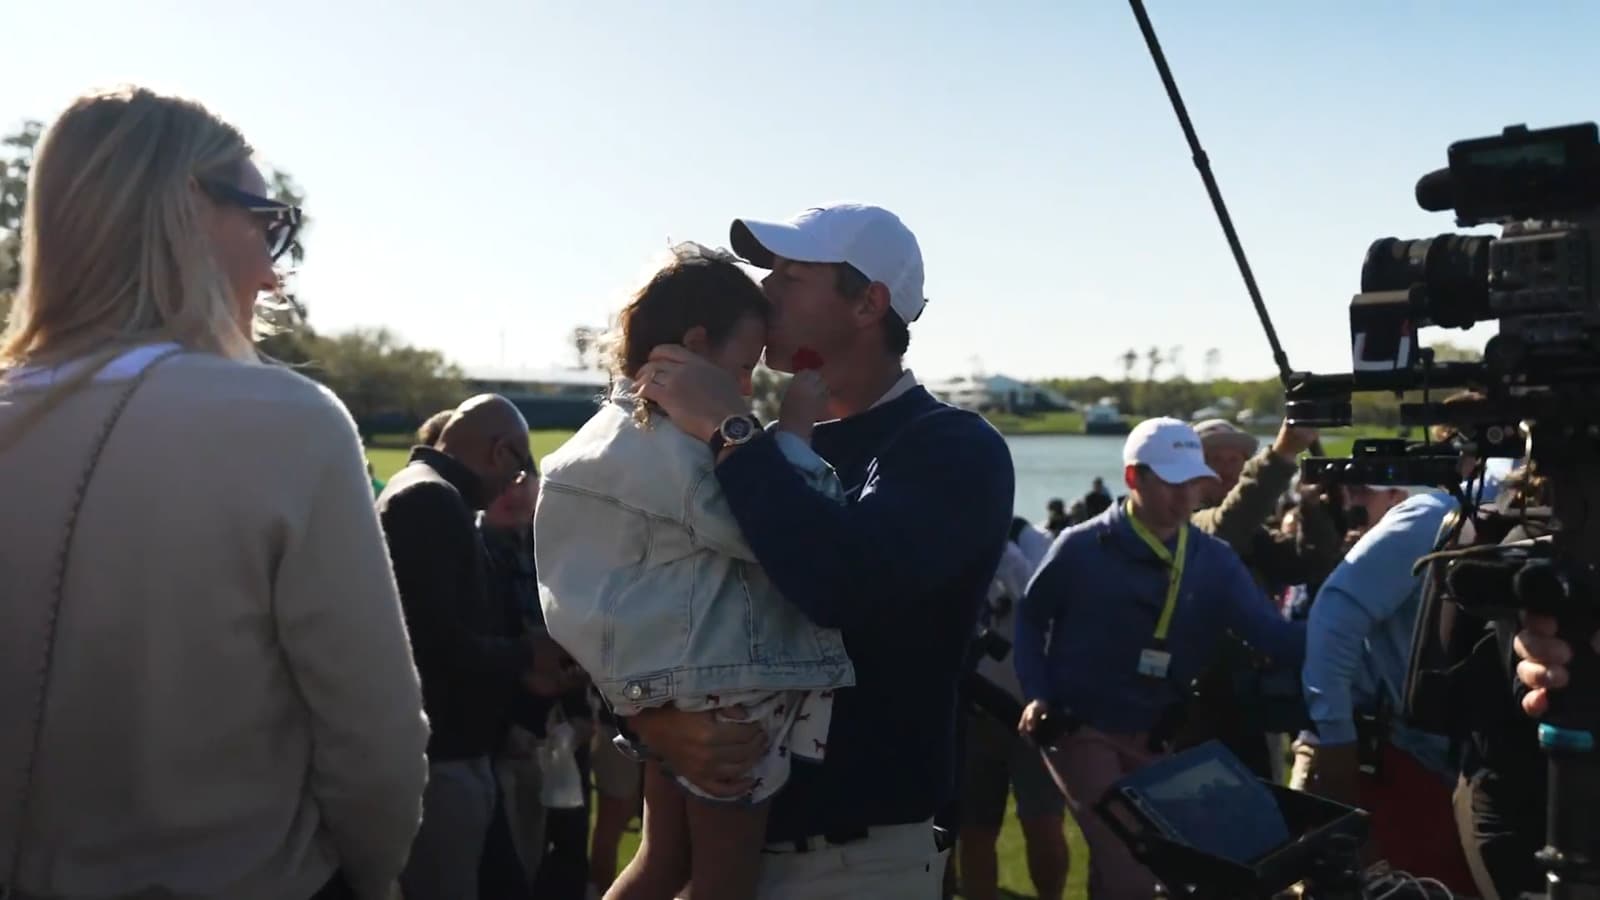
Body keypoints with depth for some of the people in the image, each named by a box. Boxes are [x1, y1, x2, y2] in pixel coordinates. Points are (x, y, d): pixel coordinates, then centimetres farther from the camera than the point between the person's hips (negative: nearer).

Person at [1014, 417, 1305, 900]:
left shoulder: (1213, 560, 0)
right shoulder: (1081, 547, -9)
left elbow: (1271, 633, -11)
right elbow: (1030, 618, 3)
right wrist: (1037, 695, -8)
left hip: (1155, 740, 4)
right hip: (1081, 727, -4)